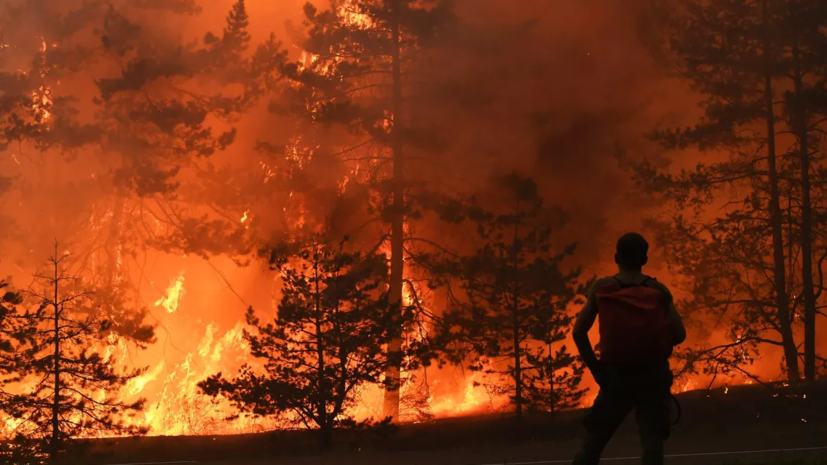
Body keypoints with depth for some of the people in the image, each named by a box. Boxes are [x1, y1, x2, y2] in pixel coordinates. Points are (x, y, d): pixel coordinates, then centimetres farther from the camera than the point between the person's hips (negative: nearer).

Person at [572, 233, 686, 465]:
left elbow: (579, 332, -4)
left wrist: (595, 368, 4)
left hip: (616, 375, 0)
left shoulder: (601, 288, 1)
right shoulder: (659, 290, 1)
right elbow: (679, 334, -3)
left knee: (594, 438, 14)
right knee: (652, 440, -2)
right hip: (653, 375, 0)